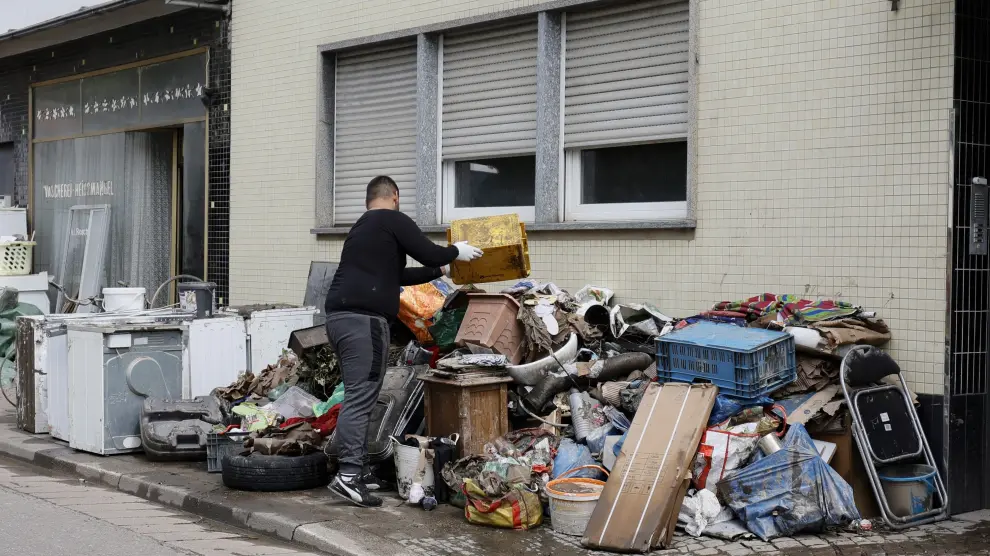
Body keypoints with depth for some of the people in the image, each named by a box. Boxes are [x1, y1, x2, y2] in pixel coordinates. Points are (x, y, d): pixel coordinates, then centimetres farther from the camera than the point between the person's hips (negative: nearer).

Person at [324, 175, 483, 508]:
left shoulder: (360, 228, 27)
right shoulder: (393, 220, 0)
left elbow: (396, 275, 34)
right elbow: (430, 254, -5)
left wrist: (440, 271, 41)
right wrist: (456, 252, 16)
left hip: (339, 316, 9)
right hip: (364, 319, -9)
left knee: (358, 396, 13)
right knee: (361, 398, -11)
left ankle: (360, 470, 14)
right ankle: (348, 475, -16)